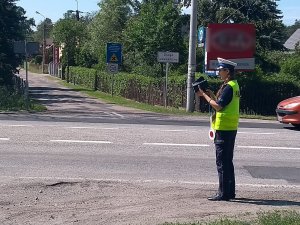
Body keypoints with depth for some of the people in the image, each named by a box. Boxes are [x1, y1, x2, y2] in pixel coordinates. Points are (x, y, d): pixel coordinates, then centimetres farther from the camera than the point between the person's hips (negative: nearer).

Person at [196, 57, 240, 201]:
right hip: (230, 128, 10)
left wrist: (204, 95, -12)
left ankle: (224, 193, -3)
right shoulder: (234, 85, 15)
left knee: (222, 162, -6)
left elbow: (218, 106, -20)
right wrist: (212, 95, 9)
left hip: (224, 129, -10)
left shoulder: (228, 87, -16)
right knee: (227, 161, 16)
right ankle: (230, 191, 22)